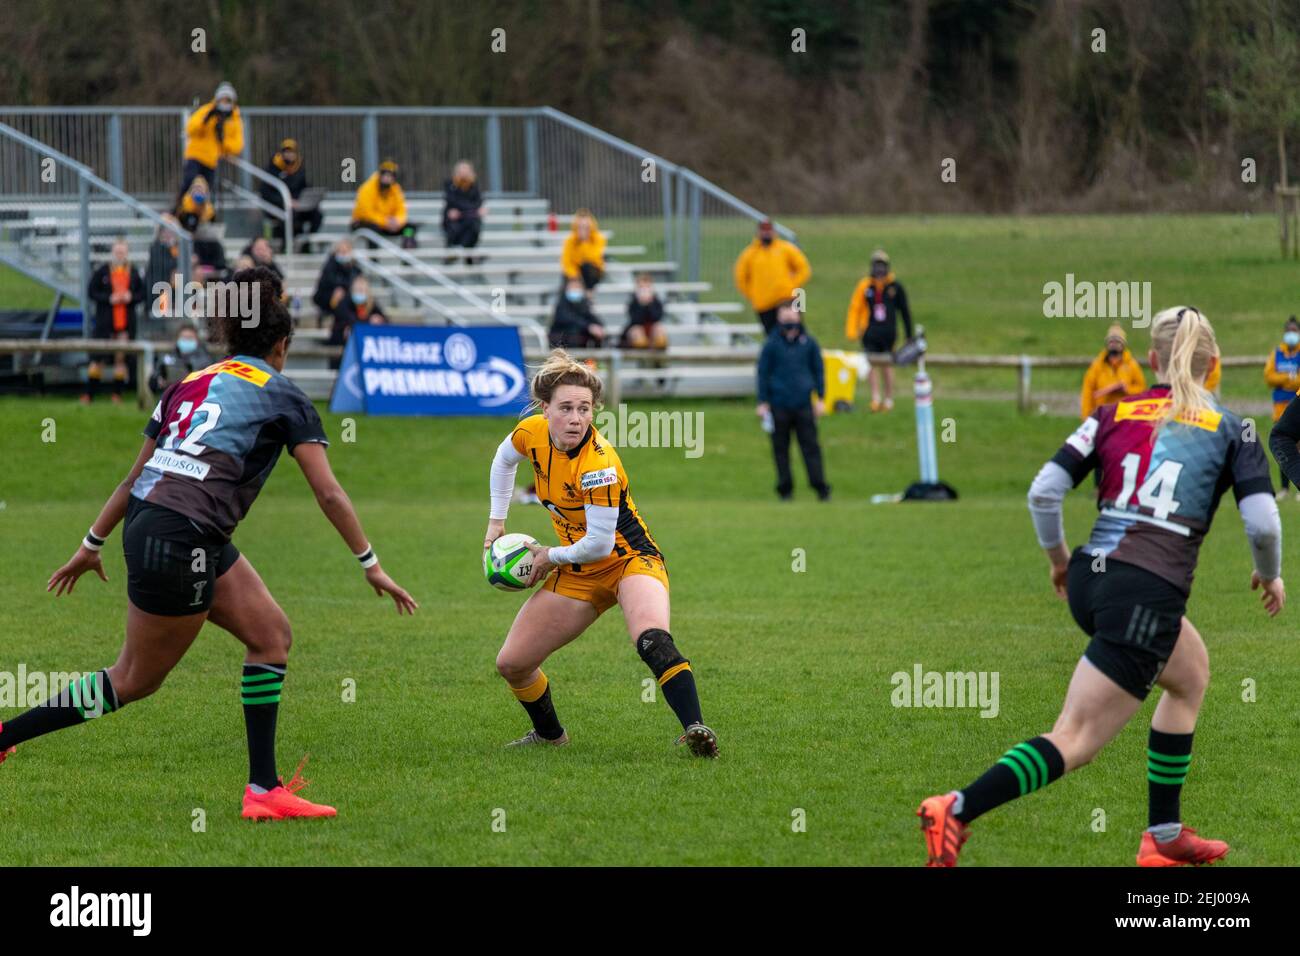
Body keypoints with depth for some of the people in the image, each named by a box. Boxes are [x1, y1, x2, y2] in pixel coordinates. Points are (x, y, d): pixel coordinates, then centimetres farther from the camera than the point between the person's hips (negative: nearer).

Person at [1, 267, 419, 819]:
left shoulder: (191, 384, 20)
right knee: (136, 681, 3)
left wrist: (93, 544, 29)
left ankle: (263, 789, 7)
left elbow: (135, 476, 22)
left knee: (270, 635, 11)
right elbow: (329, 494, 0)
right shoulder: (282, 397, 3)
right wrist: (371, 566, 7)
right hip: (182, 540, -8)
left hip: (147, 521, 8)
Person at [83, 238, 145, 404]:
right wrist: (109, 299, -15)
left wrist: (132, 297, -10)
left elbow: (143, 294, 11)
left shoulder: (133, 273, 5)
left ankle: (117, 394, 11)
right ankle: (89, 394, 3)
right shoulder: (102, 272, -2)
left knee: (121, 359, 5)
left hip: (126, 322, 2)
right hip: (105, 321, -2)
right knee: (98, 358, -2)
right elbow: (91, 292, -2)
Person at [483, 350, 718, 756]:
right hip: (578, 573, 7)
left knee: (653, 640, -36)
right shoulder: (532, 433, -11)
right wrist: (496, 522, 14)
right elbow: (504, 459, 15)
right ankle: (549, 734, 30)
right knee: (511, 663, 5)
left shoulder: (598, 463, -30)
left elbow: (599, 544, -26)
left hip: (629, 559, -7)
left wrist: (551, 557, -9)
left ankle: (694, 729, -44)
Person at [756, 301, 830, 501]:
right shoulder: (772, 344, 0)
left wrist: (820, 398, 8)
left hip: (804, 404, 0)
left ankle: (820, 487, -3)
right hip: (779, 406, 0)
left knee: (811, 446, -2)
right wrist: (762, 402, 0)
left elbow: (818, 370, 12)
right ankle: (785, 489, 11)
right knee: (781, 448, 4)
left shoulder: (808, 342, 4)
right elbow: (763, 373, 4)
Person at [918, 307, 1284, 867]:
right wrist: (1269, 574, 16)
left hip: (1089, 580, 6)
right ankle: (957, 811, -24)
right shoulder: (1230, 430, 4)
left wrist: (1057, 558, 21)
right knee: (1076, 740, -5)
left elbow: (1044, 491, 3)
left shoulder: (1114, 414, 12)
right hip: (1150, 593, -6)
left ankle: (1164, 836, 31)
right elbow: (1262, 522, -6)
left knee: (1191, 672, 31)